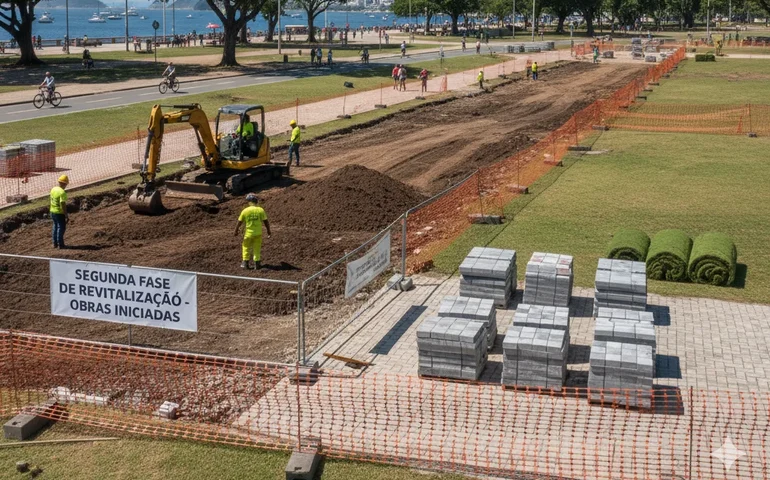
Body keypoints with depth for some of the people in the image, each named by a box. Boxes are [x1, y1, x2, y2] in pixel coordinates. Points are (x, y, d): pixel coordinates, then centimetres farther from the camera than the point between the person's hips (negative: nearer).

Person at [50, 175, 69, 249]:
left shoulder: (53, 189, 4)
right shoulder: (62, 192, -22)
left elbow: (52, 200, 12)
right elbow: (63, 204, -25)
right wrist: (66, 215, -21)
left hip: (53, 211, 8)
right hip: (60, 213, -8)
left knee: (55, 227, 18)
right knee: (61, 228, 2)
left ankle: (55, 243, 24)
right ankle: (60, 244, 6)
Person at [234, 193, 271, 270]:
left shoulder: (245, 211, -8)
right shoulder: (260, 210, -8)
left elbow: (239, 222, -1)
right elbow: (266, 222, -5)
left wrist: (236, 230, 15)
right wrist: (268, 231, 7)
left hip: (248, 233, 0)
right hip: (258, 233, 0)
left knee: (246, 247, 18)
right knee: (257, 248, 12)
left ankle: (246, 263, 21)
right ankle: (257, 263, 13)